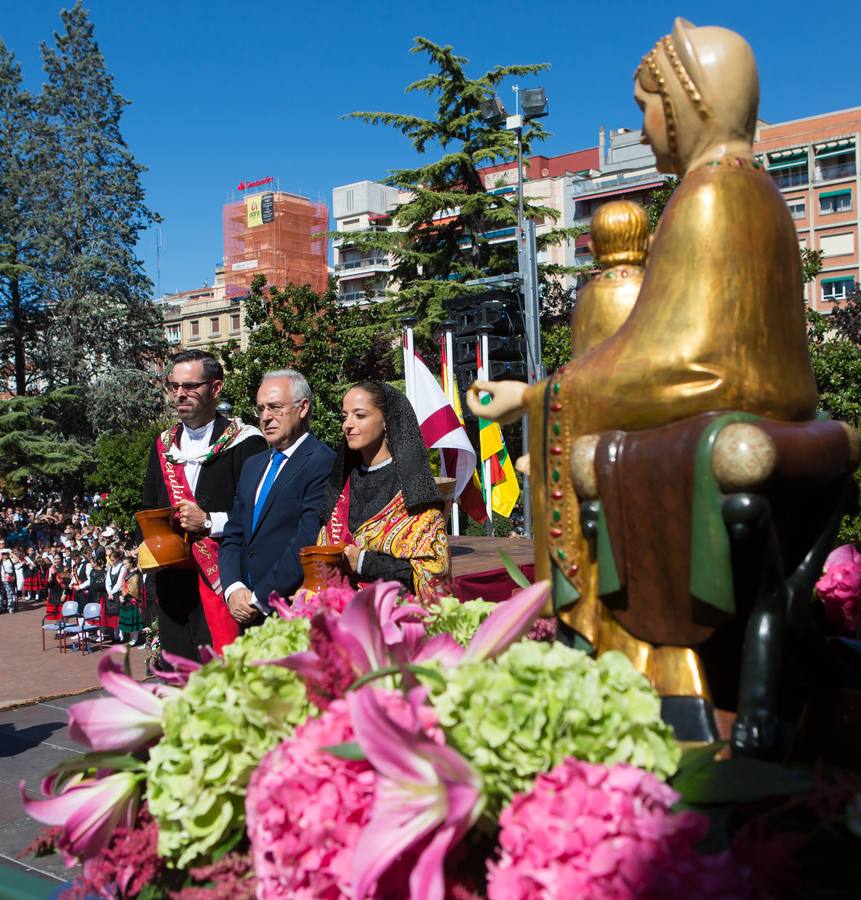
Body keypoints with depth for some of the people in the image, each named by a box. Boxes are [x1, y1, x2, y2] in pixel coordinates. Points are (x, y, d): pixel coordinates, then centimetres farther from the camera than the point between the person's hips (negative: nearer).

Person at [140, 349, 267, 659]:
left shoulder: (245, 443, -4)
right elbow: (148, 513, 24)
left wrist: (210, 522, -15)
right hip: (173, 583, 6)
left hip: (225, 582, -6)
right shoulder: (164, 445, 16)